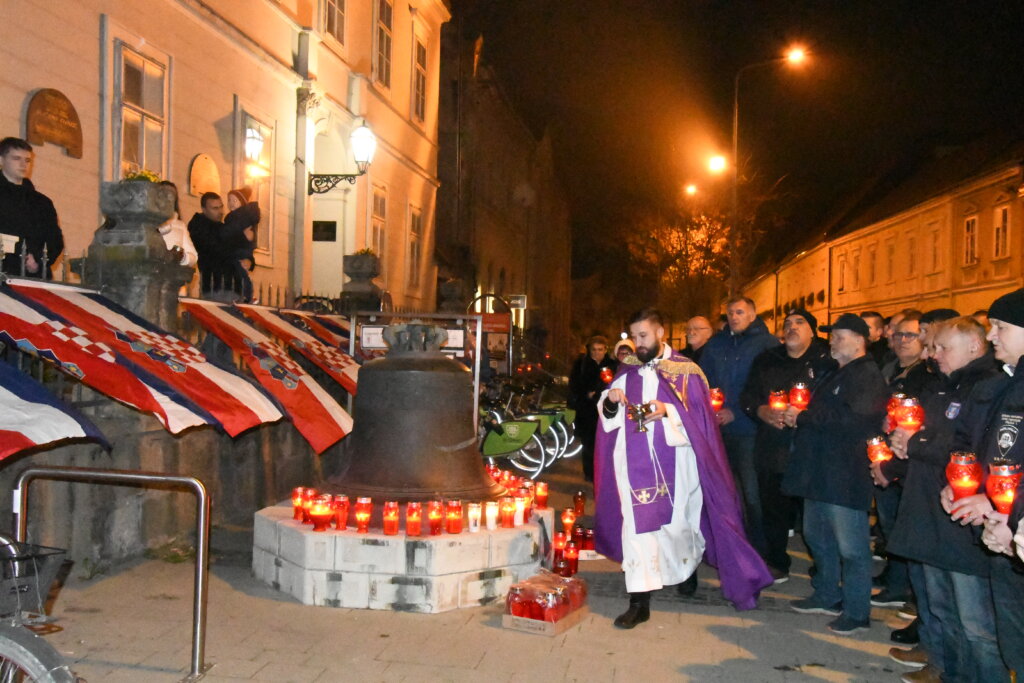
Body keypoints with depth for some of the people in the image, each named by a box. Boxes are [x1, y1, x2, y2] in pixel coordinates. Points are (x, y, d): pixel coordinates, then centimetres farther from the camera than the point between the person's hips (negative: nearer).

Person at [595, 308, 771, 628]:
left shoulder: (685, 370, -2)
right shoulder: (627, 371, 9)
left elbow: (698, 416, -7)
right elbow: (609, 418, 10)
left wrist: (667, 411, -23)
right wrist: (611, 401, -12)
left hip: (673, 460, -2)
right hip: (635, 461, 2)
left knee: (677, 522, 9)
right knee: (637, 524, -4)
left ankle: (687, 570, 40)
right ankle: (639, 602, 1)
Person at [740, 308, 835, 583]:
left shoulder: (826, 361, 0)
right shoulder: (766, 361, 16)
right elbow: (747, 396, 12)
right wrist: (762, 411, -8)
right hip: (772, 449, 4)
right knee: (773, 508, 9)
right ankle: (776, 564, 25)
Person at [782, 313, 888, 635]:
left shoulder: (867, 375, -12)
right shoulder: (837, 374, 20)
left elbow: (854, 419, -25)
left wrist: (803, 416, -18)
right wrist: (799, 416, 4)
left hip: (845, 475, -10)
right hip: (821, 472, 10)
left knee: (851, 546, -1)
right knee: (816, 536, 19)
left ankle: (857, 611, 11)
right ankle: (827, 596, 33)